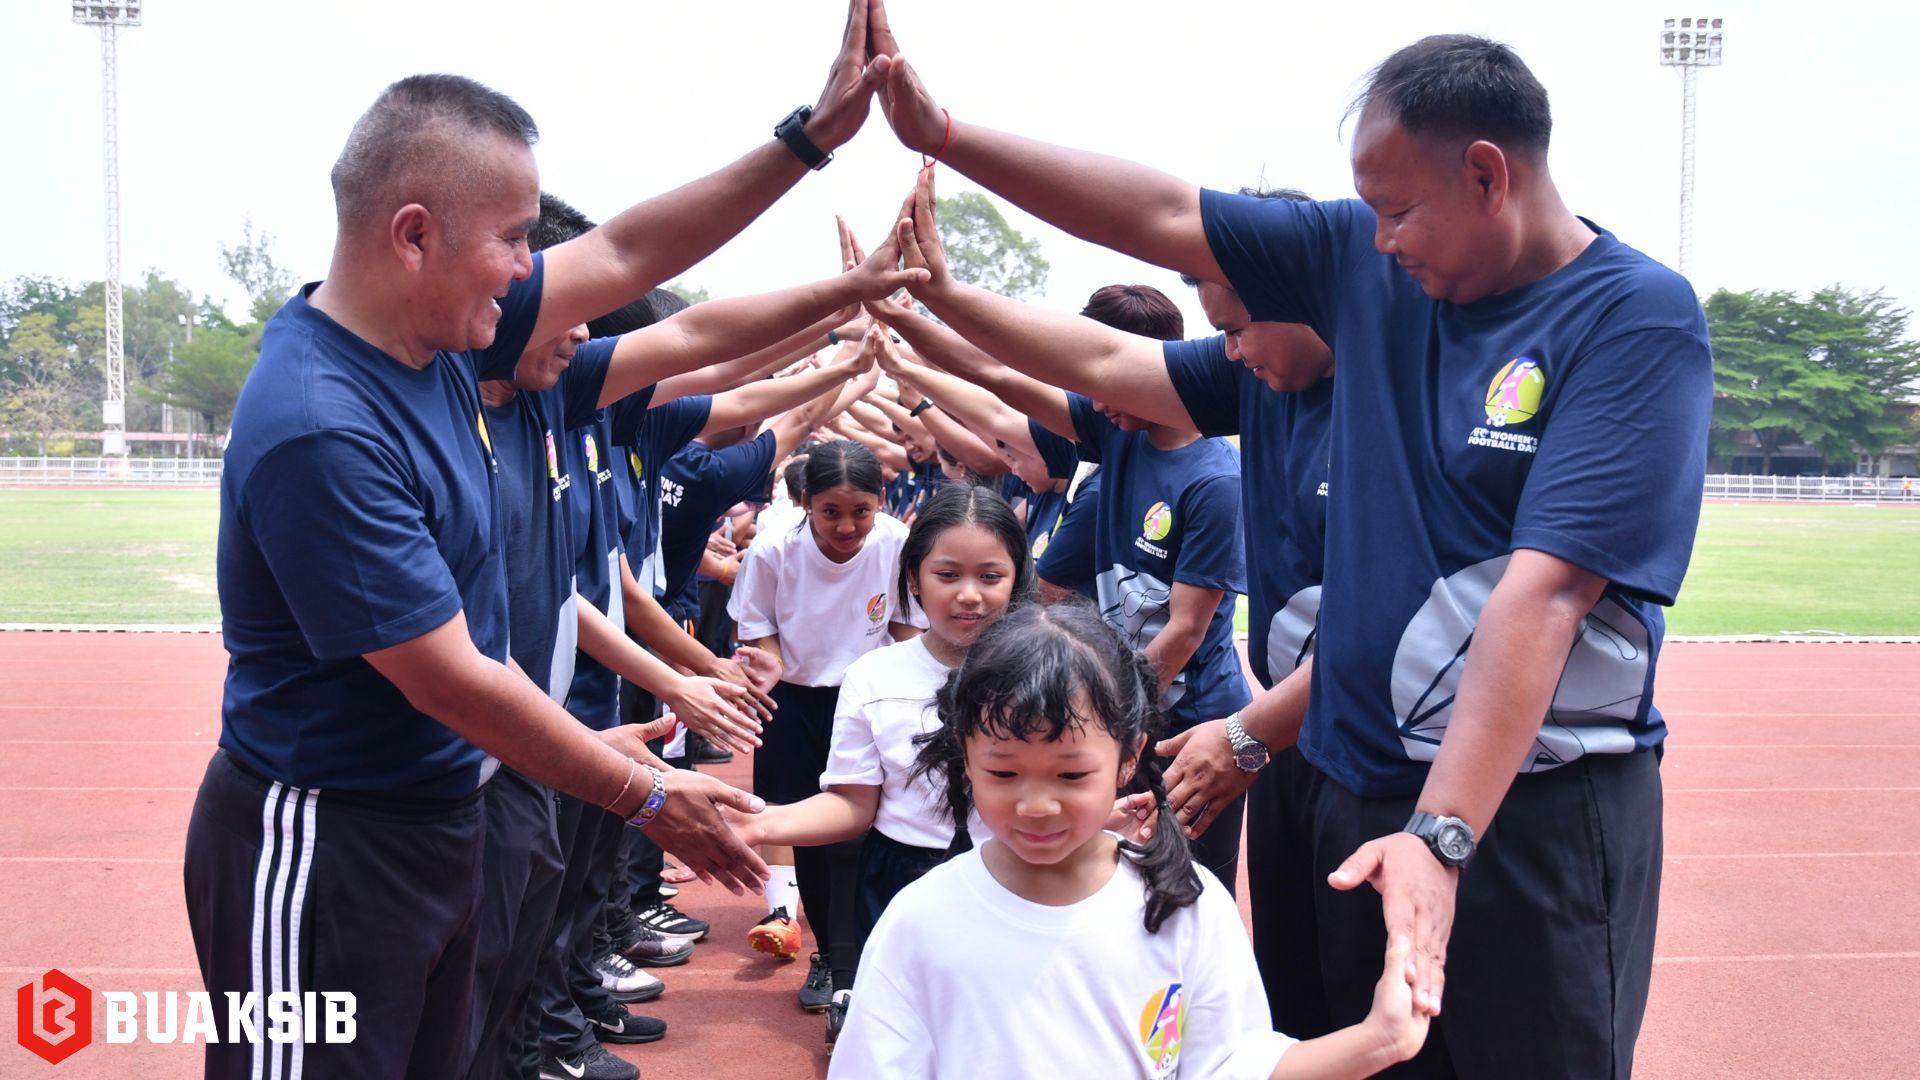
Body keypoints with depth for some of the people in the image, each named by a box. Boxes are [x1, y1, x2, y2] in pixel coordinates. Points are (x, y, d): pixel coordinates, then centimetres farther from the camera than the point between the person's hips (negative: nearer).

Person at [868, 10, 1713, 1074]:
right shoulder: (1364, 257, 4)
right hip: (1357, 785, 6)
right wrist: (940, 132, 0)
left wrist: (1442, 834, -31)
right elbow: (1163, 217, 5)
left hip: (1532, 802, -5)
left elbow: (1544, 588, -24)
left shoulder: (1638, 318, -14)